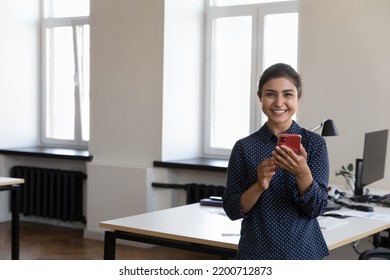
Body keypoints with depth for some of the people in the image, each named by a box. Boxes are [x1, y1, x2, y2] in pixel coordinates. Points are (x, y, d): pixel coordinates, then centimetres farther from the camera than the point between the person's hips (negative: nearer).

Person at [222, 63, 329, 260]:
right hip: (256, 254, 0)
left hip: (302, 252, 0)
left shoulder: (314, 143, -3)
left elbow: (317, 208, -8)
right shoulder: (245, 147, -2)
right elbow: (232, 209, -2)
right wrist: (259, 186, -19)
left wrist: (302, 173, -25)